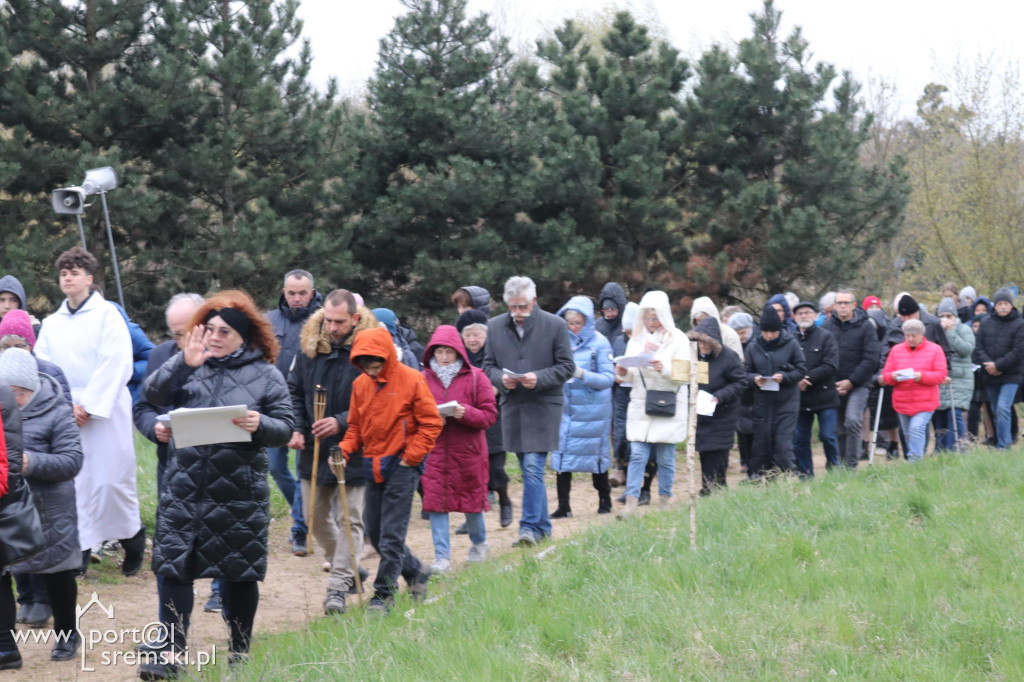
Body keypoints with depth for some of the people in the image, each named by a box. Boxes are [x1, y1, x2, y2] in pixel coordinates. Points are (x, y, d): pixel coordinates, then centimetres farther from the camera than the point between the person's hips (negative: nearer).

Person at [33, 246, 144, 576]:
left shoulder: (107, 315, 0)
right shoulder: (51, 323, 15)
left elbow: (114, 366, -9)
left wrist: (88, 406, -14)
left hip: (105, 412, -4)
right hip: (64, 416, 4)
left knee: (112, 478, -5)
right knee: (72, 481, 0)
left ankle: (133, 540, 13)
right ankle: (78, 548, 4)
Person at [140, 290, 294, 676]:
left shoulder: (266, 376, 2)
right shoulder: (189, 366, 7)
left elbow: (285, 427, 0)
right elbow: (153, 394, -5)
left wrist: (261, 425, -21)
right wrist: (184, 363, -17)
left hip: (240, 496, -2)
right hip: (185, 491, 2)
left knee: (239, 575, 7)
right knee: (172, 568, -3)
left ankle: (240, 652, 22)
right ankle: (170, 652, 1)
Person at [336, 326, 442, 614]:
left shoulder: (411, 380, -9)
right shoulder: (360, 384, 6)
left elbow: (431, 423, -5)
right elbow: (355, 426, 14)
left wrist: (410, 457, -10)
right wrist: (344, 451, -3)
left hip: (402, 466, -6)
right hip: (373, 468, 6)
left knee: (391, 535, -7)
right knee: (375, 533, 10)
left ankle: (384, 595, 0)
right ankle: (416, 572, 30)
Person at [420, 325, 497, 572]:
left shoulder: (475, 378, -2)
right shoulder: (423, 378, 5)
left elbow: (489, 414, -4)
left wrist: (466, 413, -21)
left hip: (468, 450, -1)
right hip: (434, 451, 1)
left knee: (472, 499, 10)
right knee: (435, 501, -5)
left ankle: (478, 543, 36)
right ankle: (441, 556, -2)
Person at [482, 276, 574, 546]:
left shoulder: (555, 325, -3)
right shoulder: (495, 326, 6)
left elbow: (567, 367, -3)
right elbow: (488, 365, 11)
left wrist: (539, 378, -19)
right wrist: (501, 379, -11)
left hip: (544, 405, -4)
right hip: (512, 406, 4)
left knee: (533, 467, -14)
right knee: (529, 469, 11)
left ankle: (530, 527, -13)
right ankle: (542, 526, 21)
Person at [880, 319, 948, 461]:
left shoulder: (934, 349, 1)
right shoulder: (896, 350, 9)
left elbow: (941, 374, -5)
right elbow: (886, 374, 7)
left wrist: (922, 376, -20)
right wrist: (893, 376, -17)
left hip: (925, 402, -4)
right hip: (902, 402, 4)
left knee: (917, 429, -19)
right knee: (909, 434, 10)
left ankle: (914, 461, -19)